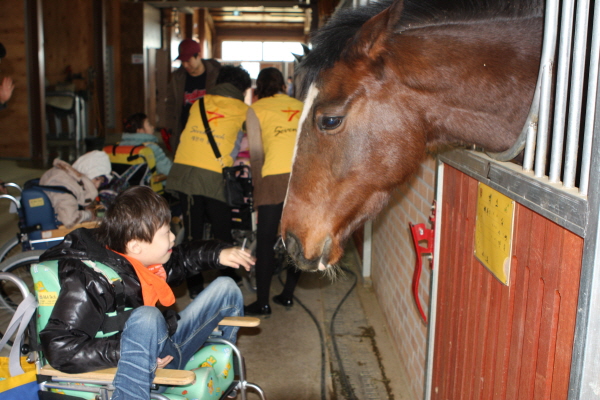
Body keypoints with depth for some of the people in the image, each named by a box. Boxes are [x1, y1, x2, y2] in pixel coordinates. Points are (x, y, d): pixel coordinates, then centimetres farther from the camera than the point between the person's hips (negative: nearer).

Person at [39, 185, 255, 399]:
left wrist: (219, 254, 0)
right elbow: (59, 349, -31)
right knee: (146, 316, -41)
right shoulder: (91, 280, -26)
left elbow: (183, 257, 17)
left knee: (226, 288, 18)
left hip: (170, 348, 10)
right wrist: (125, 353, -37)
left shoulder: (143, 257, -3)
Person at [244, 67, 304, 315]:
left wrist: (258, 185, 12)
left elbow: (256, 153, 4)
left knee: (265, 241, 5)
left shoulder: (256, 109, 12)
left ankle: (262, 303, 9)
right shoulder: (301, 106, 22)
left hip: (276, 176, -4)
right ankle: (287, 295, 24)